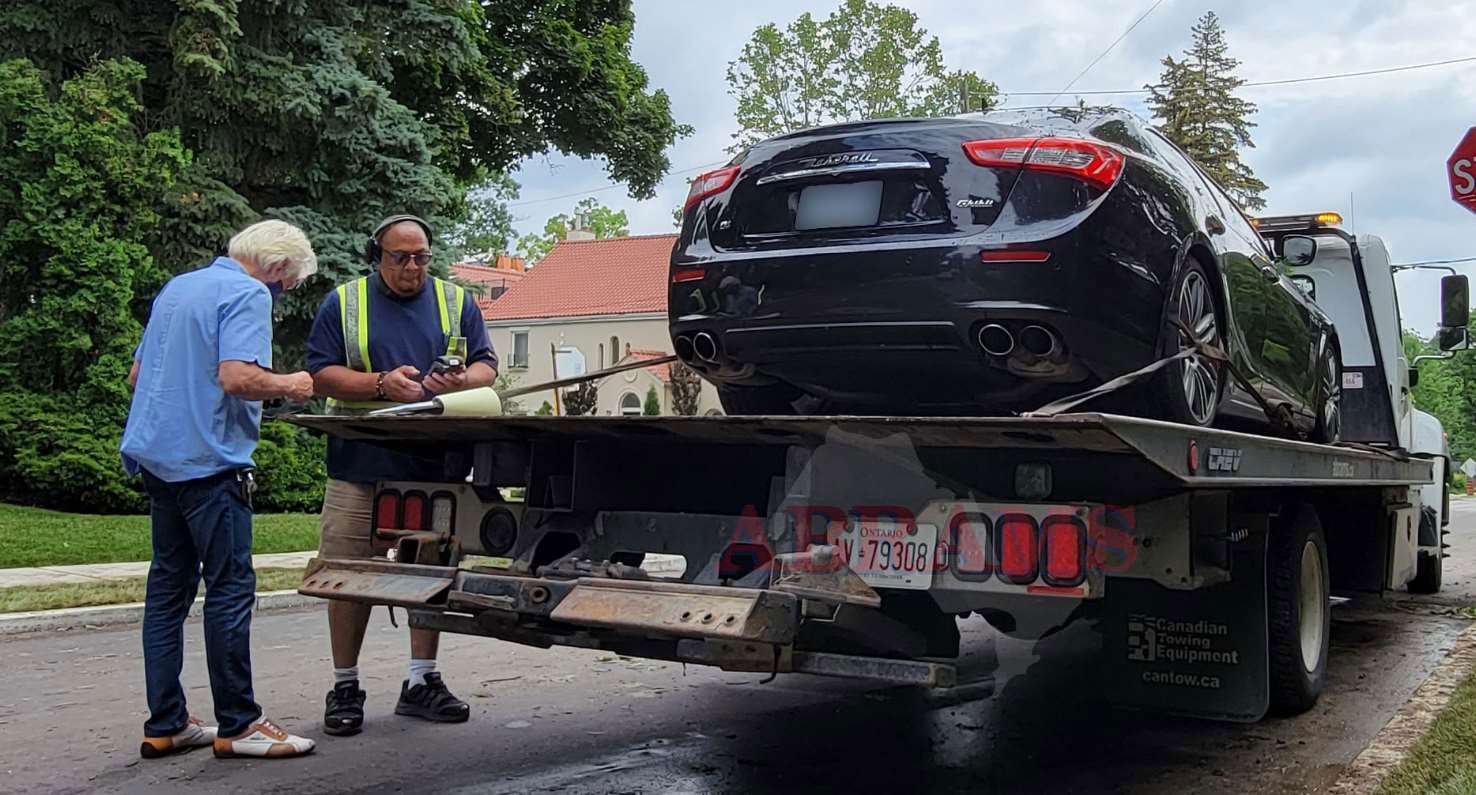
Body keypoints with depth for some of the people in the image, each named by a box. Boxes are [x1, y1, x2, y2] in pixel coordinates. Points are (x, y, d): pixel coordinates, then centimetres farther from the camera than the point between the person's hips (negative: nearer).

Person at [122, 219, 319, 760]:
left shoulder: (177, 287, 18)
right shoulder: (248, 294, -9)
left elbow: (137, 374, 24)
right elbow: (237, 376, -23)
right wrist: (288, 385, -7)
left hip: (157, 453, 9)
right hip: (207, 459, -9)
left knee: (169, 586, 11)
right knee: (230, 587, -4)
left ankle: (164, 724, 16)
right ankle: (237, 725, 1)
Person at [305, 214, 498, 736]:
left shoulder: (456, 302, 11)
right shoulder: (343, 303, 6)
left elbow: (486, 366, 7)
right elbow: (321, 374, -2)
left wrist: (462, 381, -17)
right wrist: (382, 385, -17)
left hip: (435, 466, 2)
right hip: (360, 463, -2)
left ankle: (421, 681, 17)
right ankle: (345, 686, 13)